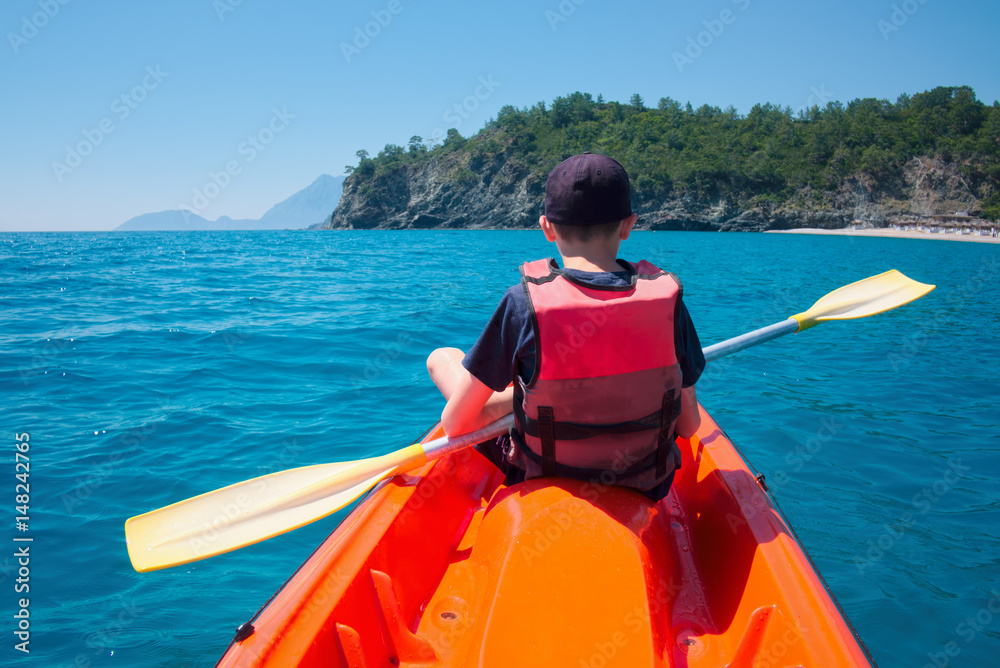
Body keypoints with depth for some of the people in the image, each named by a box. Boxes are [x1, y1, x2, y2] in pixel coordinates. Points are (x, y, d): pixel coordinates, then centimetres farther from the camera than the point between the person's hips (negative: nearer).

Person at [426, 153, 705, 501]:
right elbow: (689, 425, -6)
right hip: (645, 487, 3)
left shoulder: (524, 302, -23)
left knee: (441, 357, 13)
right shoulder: (666, 296, -16)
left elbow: (456, 423, -16)